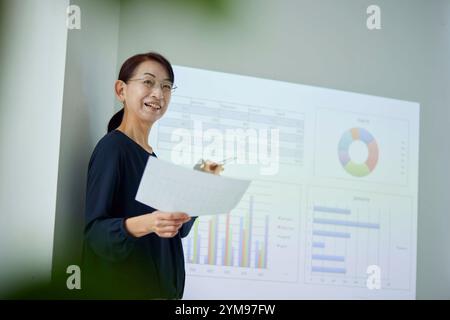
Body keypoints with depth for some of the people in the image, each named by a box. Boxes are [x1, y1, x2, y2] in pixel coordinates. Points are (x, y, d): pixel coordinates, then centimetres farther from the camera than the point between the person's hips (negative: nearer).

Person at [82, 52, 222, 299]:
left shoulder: (152, 158, 12)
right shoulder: (112, 147, -12)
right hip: (119, 290, -8)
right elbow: (94, 230, -20)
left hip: (159, 288, 8)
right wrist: (143, 224, -36)